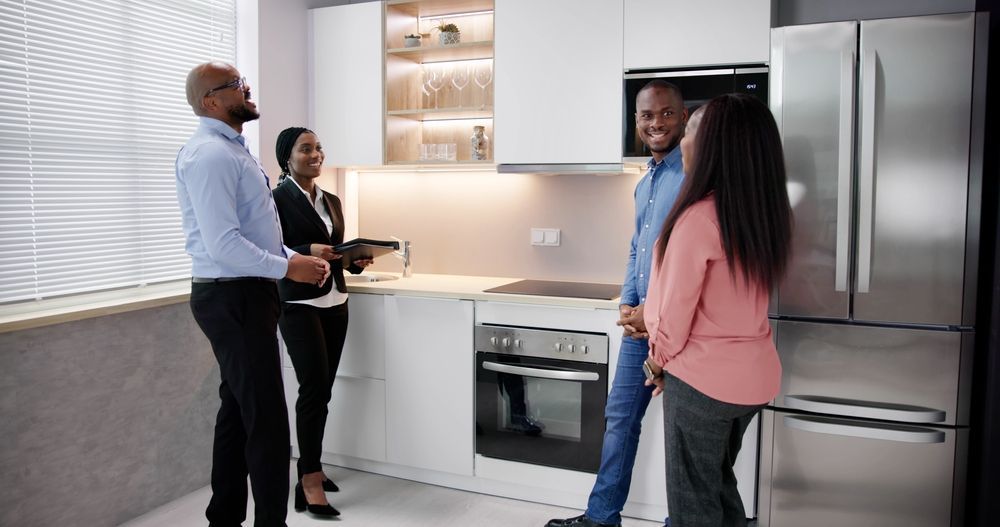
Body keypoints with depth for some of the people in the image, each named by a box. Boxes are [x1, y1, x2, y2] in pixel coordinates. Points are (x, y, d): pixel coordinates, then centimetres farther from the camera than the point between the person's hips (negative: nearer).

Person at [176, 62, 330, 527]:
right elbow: (223, 245, -24)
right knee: (267, 420, -6)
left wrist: (296, 257, 7)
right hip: (233, 298, -11)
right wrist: (287, 268, -16)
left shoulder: (232, 150, 17)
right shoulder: (211, 154, -17)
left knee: (239, 411, 17)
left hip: (243, 295, 11)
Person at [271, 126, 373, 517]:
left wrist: (358, 260, -1)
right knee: (314, 388, -11)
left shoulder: (332, 200, 15)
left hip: (335, 303, 7)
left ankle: (310, 467, 22)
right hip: (299, 306, -7)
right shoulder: (277, 199, -6)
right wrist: (308, 251, -25)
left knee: (323, 389, 9)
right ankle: (309, 480, -3)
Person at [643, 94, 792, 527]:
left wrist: (660, 359, 2)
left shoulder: (699, 217, -22)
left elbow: (677, 306, -16)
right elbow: (735, 299, 6)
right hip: (753, 375, 8)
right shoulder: (764, 213, 2)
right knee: (719, 482, 24)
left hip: (701, 379, -7)